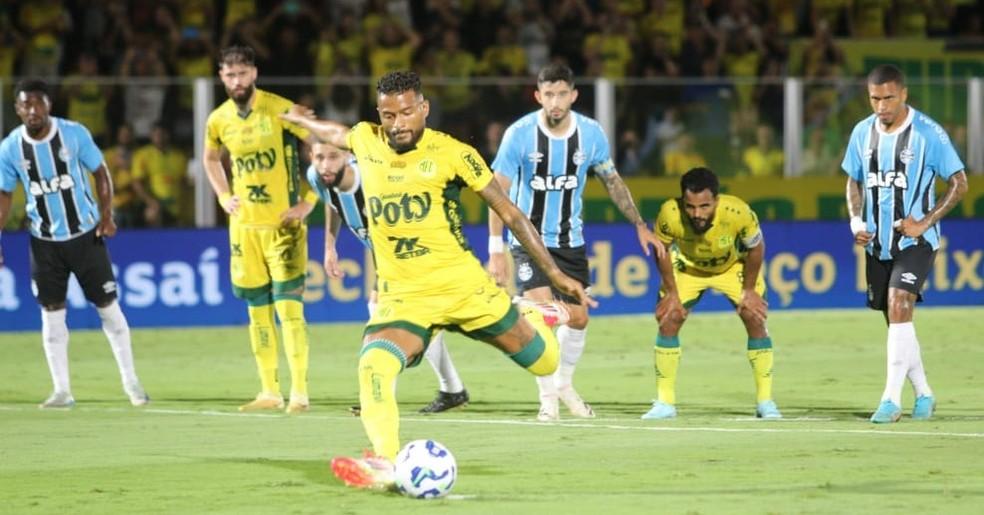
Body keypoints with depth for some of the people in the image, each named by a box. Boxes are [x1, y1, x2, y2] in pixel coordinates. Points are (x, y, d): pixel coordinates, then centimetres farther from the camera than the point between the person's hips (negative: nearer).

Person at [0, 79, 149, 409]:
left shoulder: (75, 134, -11)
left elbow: (100, 172, -1)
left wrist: (106, 214, -11)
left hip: (85, 234, -1)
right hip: (44, 241, 2)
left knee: (108, 305, 2)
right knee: (51, 313, 2)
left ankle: (131, 382, 13)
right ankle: (62, 391, 8)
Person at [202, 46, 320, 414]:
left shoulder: (281, 110, -11)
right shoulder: (218, 120, 4)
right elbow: (210, 158, 26)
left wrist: (308, 201, -10)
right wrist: (224, 197, 11)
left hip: (283, 223, -5)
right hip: (244, 225, 5)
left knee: (288, 305, -11)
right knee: (257, 309, 8)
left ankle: (299, 392, -9)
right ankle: (269, 392, 15)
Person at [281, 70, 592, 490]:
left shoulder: (452, 154, -9)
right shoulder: (365, 140, 1)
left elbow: (508, 212, -2)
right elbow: (335, 133, 28)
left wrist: (556, 274, -3)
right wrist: (298, 120, 48)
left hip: (461, 284, -2)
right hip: (401, 295, 2)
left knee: (545, 364, 7)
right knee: (374, 367, -28)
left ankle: (538, 318, 42)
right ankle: (386, 464, -35)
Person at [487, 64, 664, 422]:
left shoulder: (591, 133, -7)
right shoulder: (520, 134, -17)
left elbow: (613, 181, 9)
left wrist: (640, 226, 9)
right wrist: (495, 251, -21)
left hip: (570, 240, 4)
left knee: (578, 318, 8)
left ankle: (564, 384, 33)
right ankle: (547, 397, -4)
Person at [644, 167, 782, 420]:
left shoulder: (738, 213, -40)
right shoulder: (669, 214, -37)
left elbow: (756, 248, -17)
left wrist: (749, 290, -10)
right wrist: (671, 293, -10)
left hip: (733, 265, 0)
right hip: (687, 266, 1)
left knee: (755, 319, -10)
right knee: (668, 320, -11)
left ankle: (765, 401, 3)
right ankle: (664, 402, 2)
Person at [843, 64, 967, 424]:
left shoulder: (928, 134, -12)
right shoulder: (863, 133, 4)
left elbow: (959, 184, -7)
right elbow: (854, 181, 17)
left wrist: (924, 223, -15)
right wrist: (856, 221, 0)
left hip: (915, 241, -6)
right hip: (877, 243, 6)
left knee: (898, 307, -20)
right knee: (896, 320, 10)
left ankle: (892, 400, -20)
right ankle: (923, 394, 25)